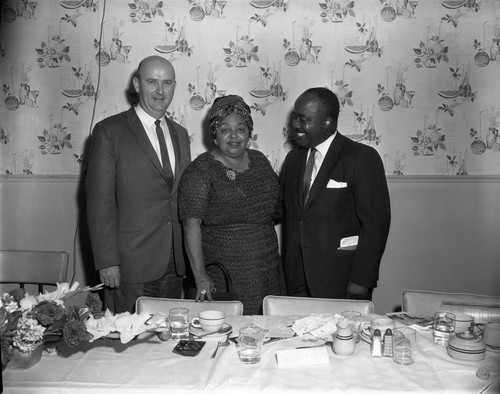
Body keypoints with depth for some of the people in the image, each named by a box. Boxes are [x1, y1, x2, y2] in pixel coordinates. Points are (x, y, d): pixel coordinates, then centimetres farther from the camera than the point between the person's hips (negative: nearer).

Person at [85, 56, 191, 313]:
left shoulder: (180, 134, 13)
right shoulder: (109, 131, -4)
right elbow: (99, 200, -8)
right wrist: (106, 261, -13)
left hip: (174, 265, 5)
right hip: (130, 266, -5)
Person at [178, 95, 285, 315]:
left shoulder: (260, 161, 9)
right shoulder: (200, 171, -9)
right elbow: (191, 224, -15)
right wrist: (200, 275, -22)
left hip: (268, 271, 5)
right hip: (224, 276, -5)